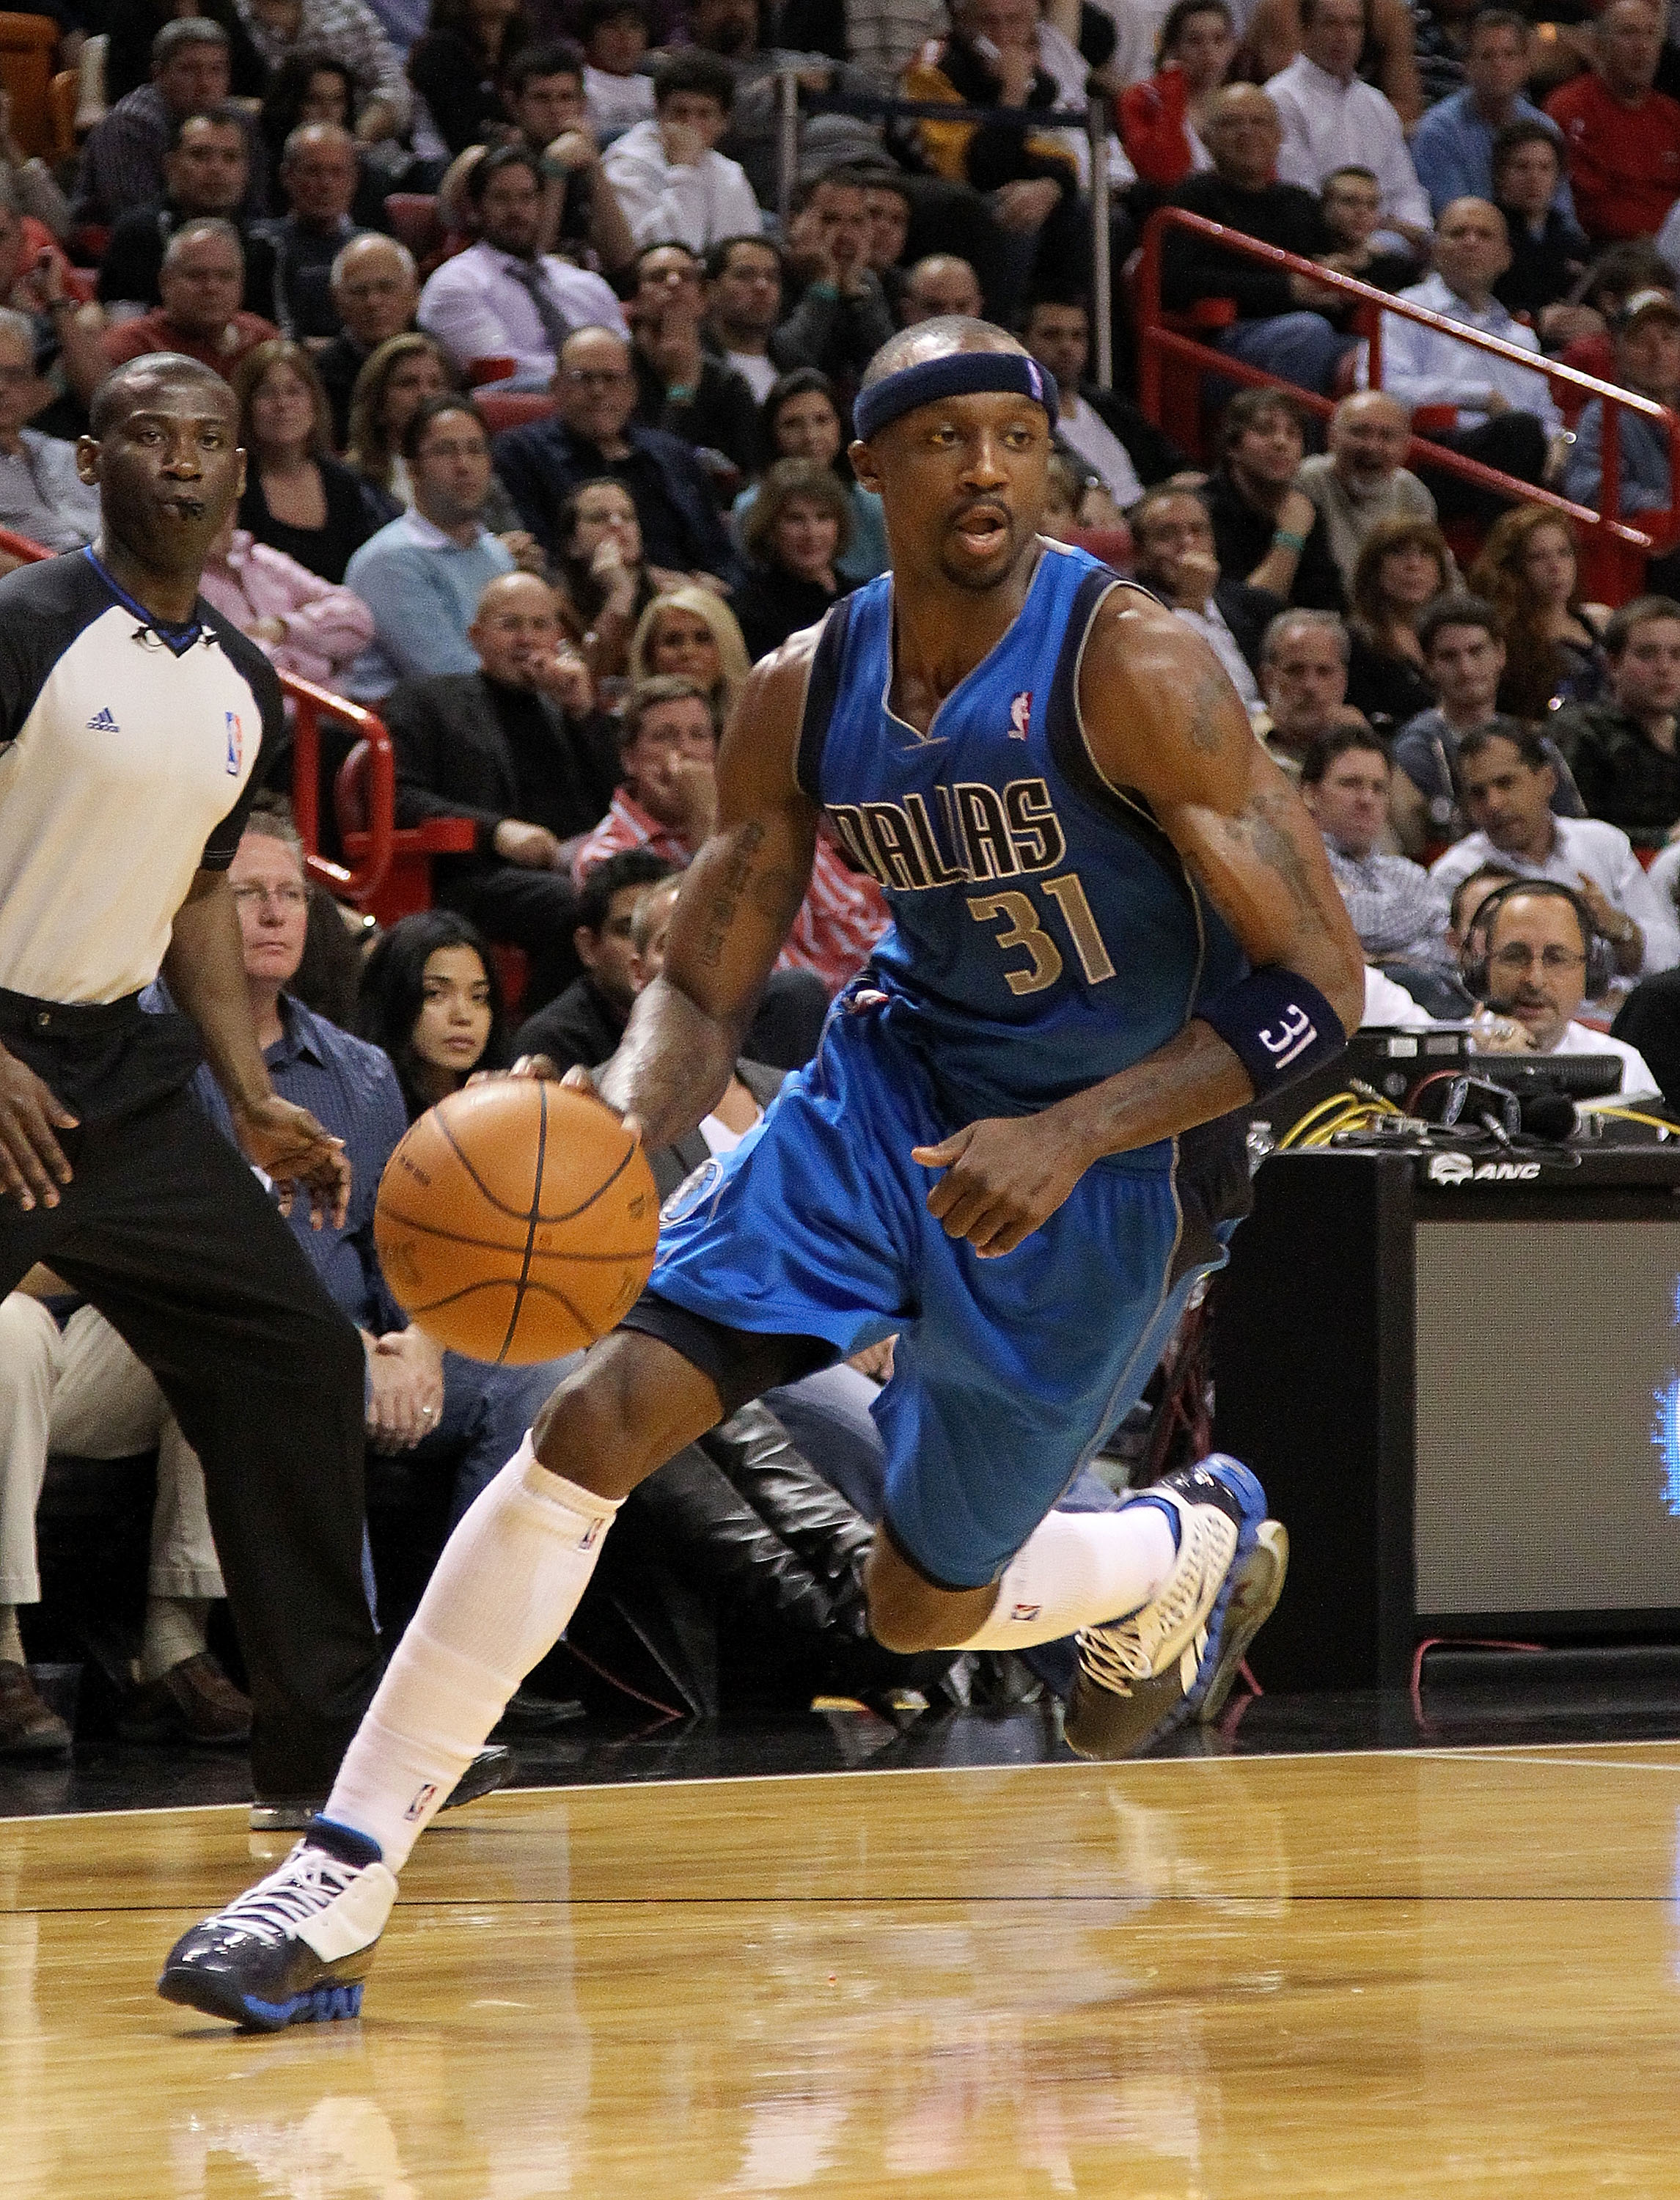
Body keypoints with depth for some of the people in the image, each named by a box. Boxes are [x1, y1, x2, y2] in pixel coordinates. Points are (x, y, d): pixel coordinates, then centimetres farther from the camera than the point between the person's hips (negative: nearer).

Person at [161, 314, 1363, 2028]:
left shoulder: (1132, 669, -22)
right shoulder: (806, 695, -5)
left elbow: (1318, 986, -22)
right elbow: (701, 987, 2)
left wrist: (1067, 1137, -31)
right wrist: (614, 1124, -21)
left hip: (1109, 1153, -4)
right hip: (893, 1079, 4)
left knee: (925, 1606, 8)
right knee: (596, 1420, -14)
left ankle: (1190, 1543, 44)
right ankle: (338, 1881, -10)